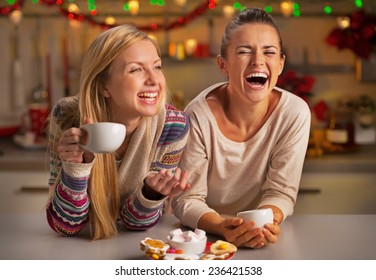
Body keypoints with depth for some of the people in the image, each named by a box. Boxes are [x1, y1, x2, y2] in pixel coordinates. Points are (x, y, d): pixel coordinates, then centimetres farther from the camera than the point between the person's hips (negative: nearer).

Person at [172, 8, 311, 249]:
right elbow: (187, 199, -13)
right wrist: (222, 227, -31)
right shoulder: (199, 115, -17)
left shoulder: (295, 113, -12)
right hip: (206, 236, -1)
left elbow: (280, 192, -8)